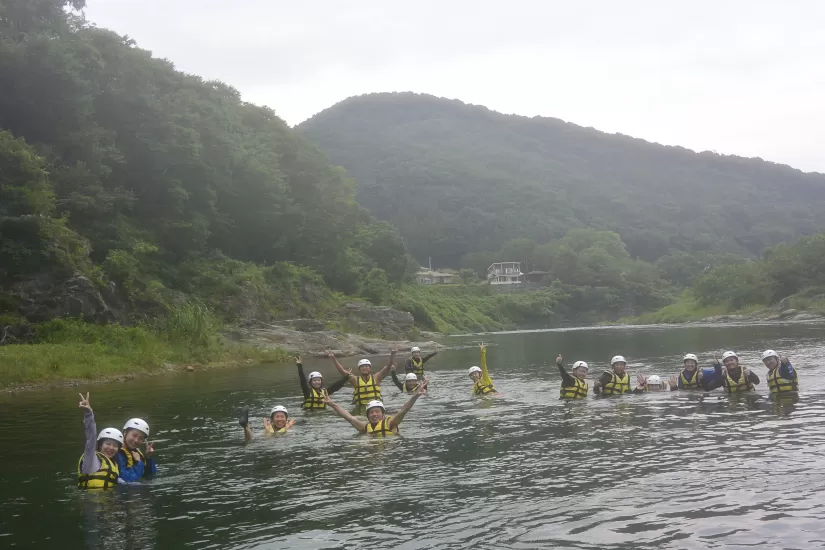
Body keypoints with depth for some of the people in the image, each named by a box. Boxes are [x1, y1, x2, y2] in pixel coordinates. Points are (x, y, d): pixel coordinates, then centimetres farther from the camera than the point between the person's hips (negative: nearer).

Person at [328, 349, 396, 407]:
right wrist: (333, 358, -7)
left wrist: (392, 355, -17)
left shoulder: (376, 378, 7)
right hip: (360, 408, 0)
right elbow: (342, 371, 2)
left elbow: (388, 367, -1)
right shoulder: (355, 380, 7)